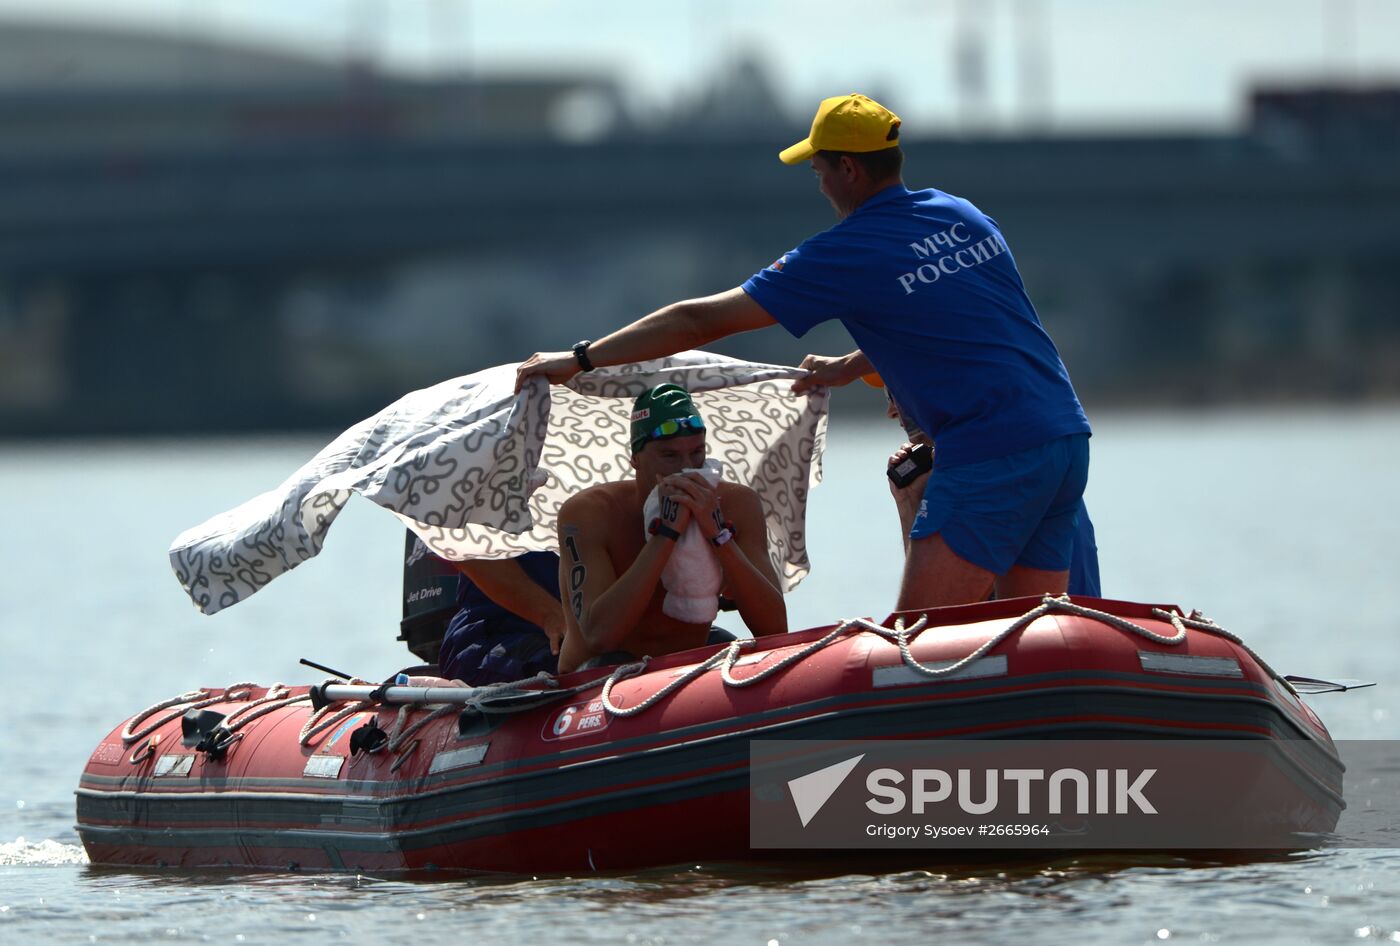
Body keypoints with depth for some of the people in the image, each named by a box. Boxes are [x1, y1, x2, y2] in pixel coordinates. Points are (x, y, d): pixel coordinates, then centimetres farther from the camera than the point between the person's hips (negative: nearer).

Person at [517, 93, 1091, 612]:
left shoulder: (845, 255, -5)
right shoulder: (965, 217, 14)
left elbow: (700, 321, -1)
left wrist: (579, 359, 7)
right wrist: (851, 368, 42)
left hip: (989, 457, -8)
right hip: (1069, 441, 8)